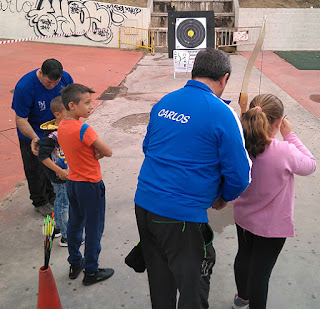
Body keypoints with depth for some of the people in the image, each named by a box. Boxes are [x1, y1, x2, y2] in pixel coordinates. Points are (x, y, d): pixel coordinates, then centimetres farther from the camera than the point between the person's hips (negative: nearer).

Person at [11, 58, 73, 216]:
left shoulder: (66, 78, -18)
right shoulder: (24, 87, -32)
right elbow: (21, 119, -27)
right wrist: (34, 138, -42)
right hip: (32, 135, -4)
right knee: (36, 170, 9)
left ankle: (52, 195, 43)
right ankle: (40, 202, 32)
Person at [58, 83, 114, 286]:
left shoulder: (62, 126, 1)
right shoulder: (83, 129, -26)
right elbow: (108, 152, -21)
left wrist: (93, 152, -9)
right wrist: (98, 150, -3)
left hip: (72, 183, 8)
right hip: (90, 185, -8)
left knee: (75, 224, 20)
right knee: (94, 229, 7)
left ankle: (75, 264, 36)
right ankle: (91, 272, 20)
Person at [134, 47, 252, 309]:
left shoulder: (164, 102, 5)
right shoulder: (221, 113, -13)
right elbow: (240, 174, -10)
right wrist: (224, 198, 10)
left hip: (144, 202, 7)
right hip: (180, 216, -6)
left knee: (159, 282, 24)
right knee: (190, 287, 13)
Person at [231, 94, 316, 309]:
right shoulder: (284, 152, -30)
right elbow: (310, 166, -10)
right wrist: (289, 136, -6)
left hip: (244, 217, 6)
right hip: (272, 225, -5)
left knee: (244, 255, 27)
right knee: (261, 270, 10)